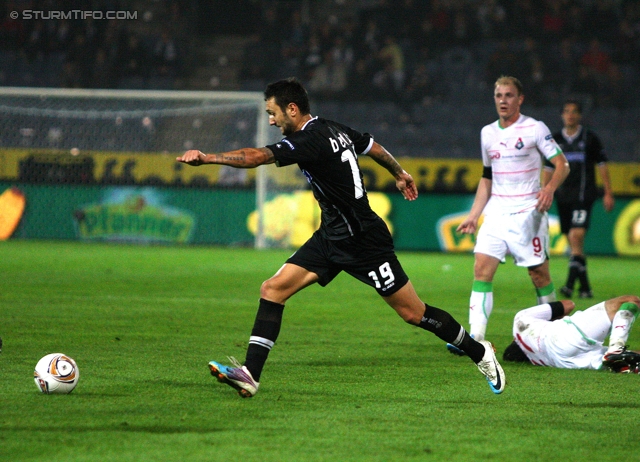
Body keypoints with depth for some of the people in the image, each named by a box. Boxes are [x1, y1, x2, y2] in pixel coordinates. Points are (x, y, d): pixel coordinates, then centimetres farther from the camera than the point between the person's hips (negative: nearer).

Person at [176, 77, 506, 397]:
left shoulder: (311, 140, -22)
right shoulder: (334, 129, 6)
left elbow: (257, 157, -32)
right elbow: (373, 147, 22)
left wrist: (207, 158, -33)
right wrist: (399, 174, 40)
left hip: (364, 240, -10)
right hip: (331, 236, 10)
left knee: (413, 313, 1)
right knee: (273, 289, -4)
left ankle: (479, 353, 20)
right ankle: (250, 375, -8)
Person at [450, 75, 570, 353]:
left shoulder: (535, 129, -3)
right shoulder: (488, 133, 14)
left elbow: (562, 164, -5)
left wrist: (550, 188, -24)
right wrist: (473, 215, 16)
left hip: (527, 212, -4)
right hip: (496, 212, 4)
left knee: (539, 273, 0)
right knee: (482, 269, -10)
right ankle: (475, 337, -17)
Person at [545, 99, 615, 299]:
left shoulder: (589, 138, 0)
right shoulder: (556, 140, 10)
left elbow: (602, 165, 4)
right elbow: (548, 169, 15)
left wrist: (608, 194, 1)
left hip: (583, 195, -4)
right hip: (563, 196, 5)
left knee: (576, 236, -19)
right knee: (574, 243, 6)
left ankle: (570, 284, -23)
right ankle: (585, 287, 14)